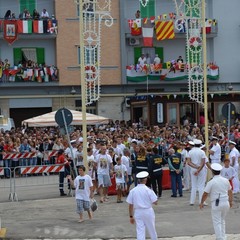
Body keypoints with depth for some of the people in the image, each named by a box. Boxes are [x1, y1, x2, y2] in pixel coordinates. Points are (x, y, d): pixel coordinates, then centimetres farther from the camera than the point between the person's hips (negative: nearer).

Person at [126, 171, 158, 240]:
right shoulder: (148, 190, -12)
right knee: (151, 229, 18)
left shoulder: (133, 191, -4)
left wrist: (131, 216, 9)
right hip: (148, 212, -1)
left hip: (138, 212, 2)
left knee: (140, 231, 3)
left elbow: (130, 205, 0)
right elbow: (155, 202, -10)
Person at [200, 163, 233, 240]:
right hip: (226, 203, 5)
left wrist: (201, 203, 8)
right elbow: (230, 192, 15)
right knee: (222, 221, 21)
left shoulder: (211, 182, -11)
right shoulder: (226, 180, 4)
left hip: (216, 204, -5)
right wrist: (230, 201, 30)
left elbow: (205, 194, -6)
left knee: (217, 222, 4)